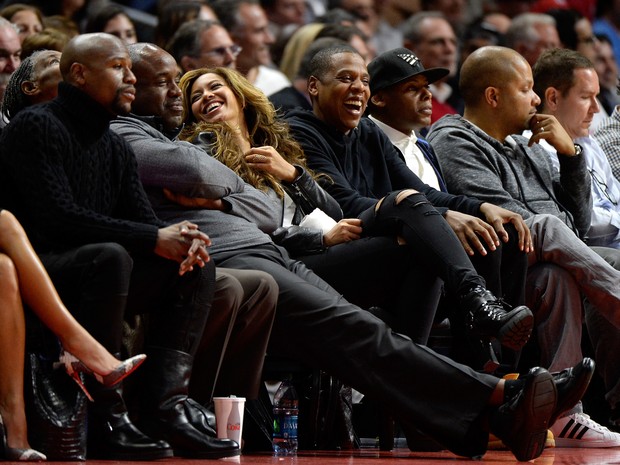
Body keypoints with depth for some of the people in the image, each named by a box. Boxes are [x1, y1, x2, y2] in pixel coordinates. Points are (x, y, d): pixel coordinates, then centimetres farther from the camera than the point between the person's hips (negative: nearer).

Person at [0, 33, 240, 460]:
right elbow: (58, 217, -21)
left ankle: (167, 404, -18)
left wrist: (181, 239, -14)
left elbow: (143, 219, 12)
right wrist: (154, 240, -22)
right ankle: (105, 420, -33)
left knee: (198, 266, -1)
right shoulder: (35, 128, -10)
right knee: (110, 256, -36)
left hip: (91, 278, 9)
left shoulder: (117, 147, 18)